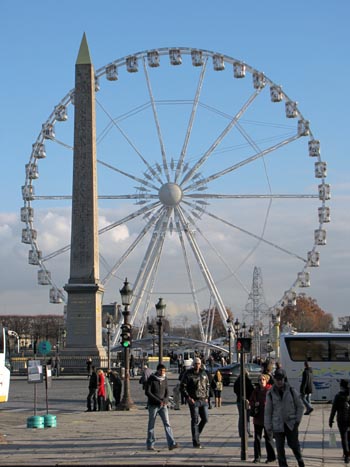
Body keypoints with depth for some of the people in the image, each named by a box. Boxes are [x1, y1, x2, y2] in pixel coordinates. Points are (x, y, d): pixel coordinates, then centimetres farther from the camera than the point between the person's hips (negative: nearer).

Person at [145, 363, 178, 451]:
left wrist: (165, 400, -9)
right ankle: (150, 445, 13)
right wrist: (158, 401, -16)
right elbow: (147, 392, -12)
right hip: (153, 405, -4)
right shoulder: (151, 379, -7)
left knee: (167, 423, -7)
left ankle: (171, 444, -13)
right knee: (151, 425, 4)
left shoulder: (165, 379, 7)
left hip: (163, 405, 4)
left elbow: (167, 391, 11)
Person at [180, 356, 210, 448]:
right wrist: (188, 397, -15)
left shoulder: (203, 373, 10)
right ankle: (196, 442, 2)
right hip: (193, 400, -5)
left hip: (203, 400, 5)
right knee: (195, 421, -3)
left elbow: (207, 385, 19)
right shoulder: (188, 374, -5)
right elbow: (183, 386, -6)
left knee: (205, 419, 5)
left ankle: (196, 434, 27)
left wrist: (206, 397, 9)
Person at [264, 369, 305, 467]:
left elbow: (300, 406, 6)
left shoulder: (291, 390, 0)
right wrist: (268, 427, 1)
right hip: (278, 425, 1)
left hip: (291, 424, 0)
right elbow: (268, 412, 4)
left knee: (294, 444, 3)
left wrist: (297, 420, -1)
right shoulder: (270, 393, 0)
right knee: (280, 448, 2)